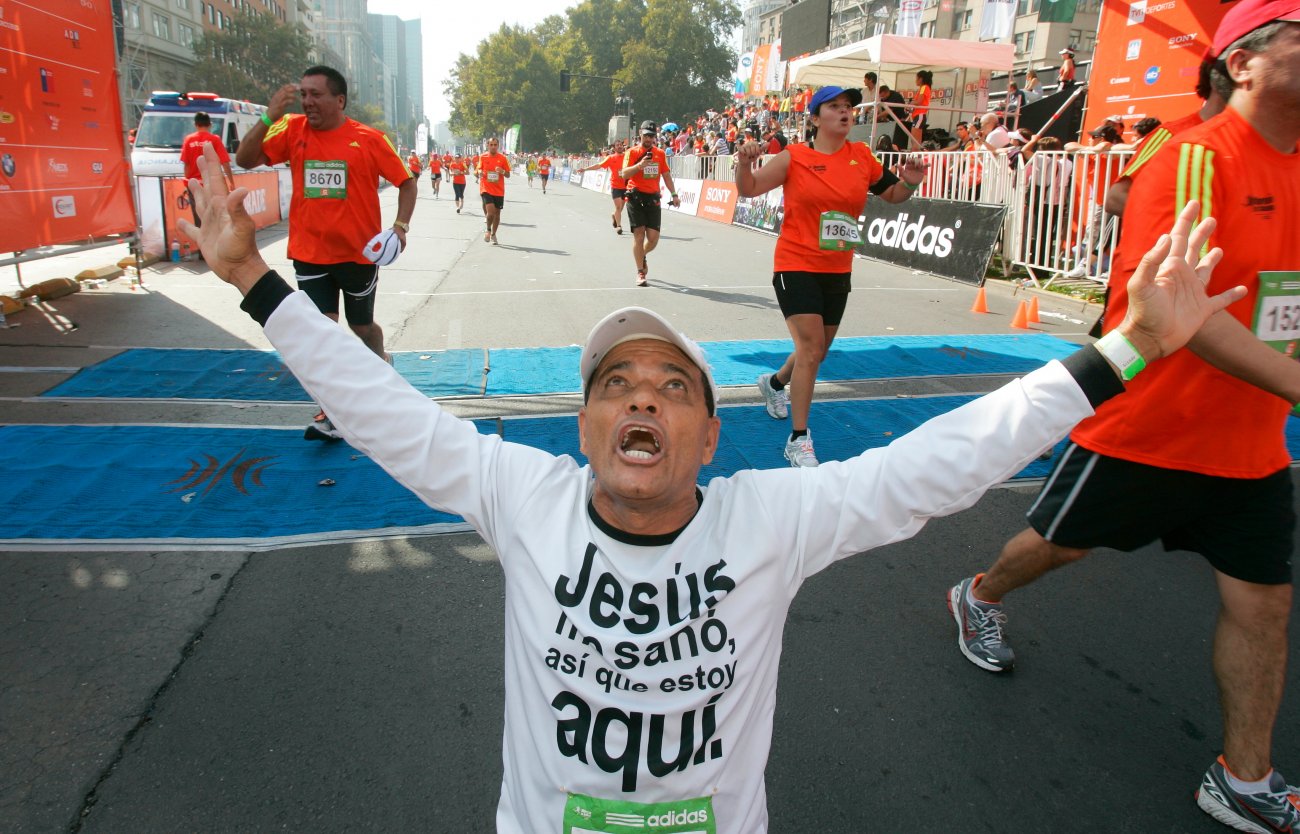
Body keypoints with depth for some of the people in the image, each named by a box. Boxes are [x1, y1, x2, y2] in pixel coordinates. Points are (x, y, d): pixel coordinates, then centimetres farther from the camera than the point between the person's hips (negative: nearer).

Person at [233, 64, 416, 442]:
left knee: (363, 326, 15)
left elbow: (406, 182, -1)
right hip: (309, 252, 2)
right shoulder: (293, 130, 0)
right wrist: (269, 117, -17)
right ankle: (331, 414, 1)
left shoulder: (369, 139, -7)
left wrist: (401, 225, -15)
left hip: (359, 252, -2)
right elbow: (244, 160, -6)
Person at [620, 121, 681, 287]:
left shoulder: (660, 154, 13)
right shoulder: (632, 152, 1)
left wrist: (674, 194, 9)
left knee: (653, 237, -2)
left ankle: (642, 256, 31)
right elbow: (624, 174, -9)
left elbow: (666, 175, 18)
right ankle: (640, 272, -1)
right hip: (635, 197, -3)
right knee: (639, 233, -8)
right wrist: (640, 165, -24)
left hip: (653, 198, 3)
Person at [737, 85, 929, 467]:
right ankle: (798, 440, -6)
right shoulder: (793, 158, -6)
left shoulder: (862, 156, 4)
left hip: (838, 271, 5)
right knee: (810, 348, -16)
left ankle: (774, 383, 51)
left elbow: (892, 194, 16)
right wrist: (744, 163, -24)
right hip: (796, 267, -5)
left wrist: (910, 182, -6)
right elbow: (749, 189, -4)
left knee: (817, 351, 18)